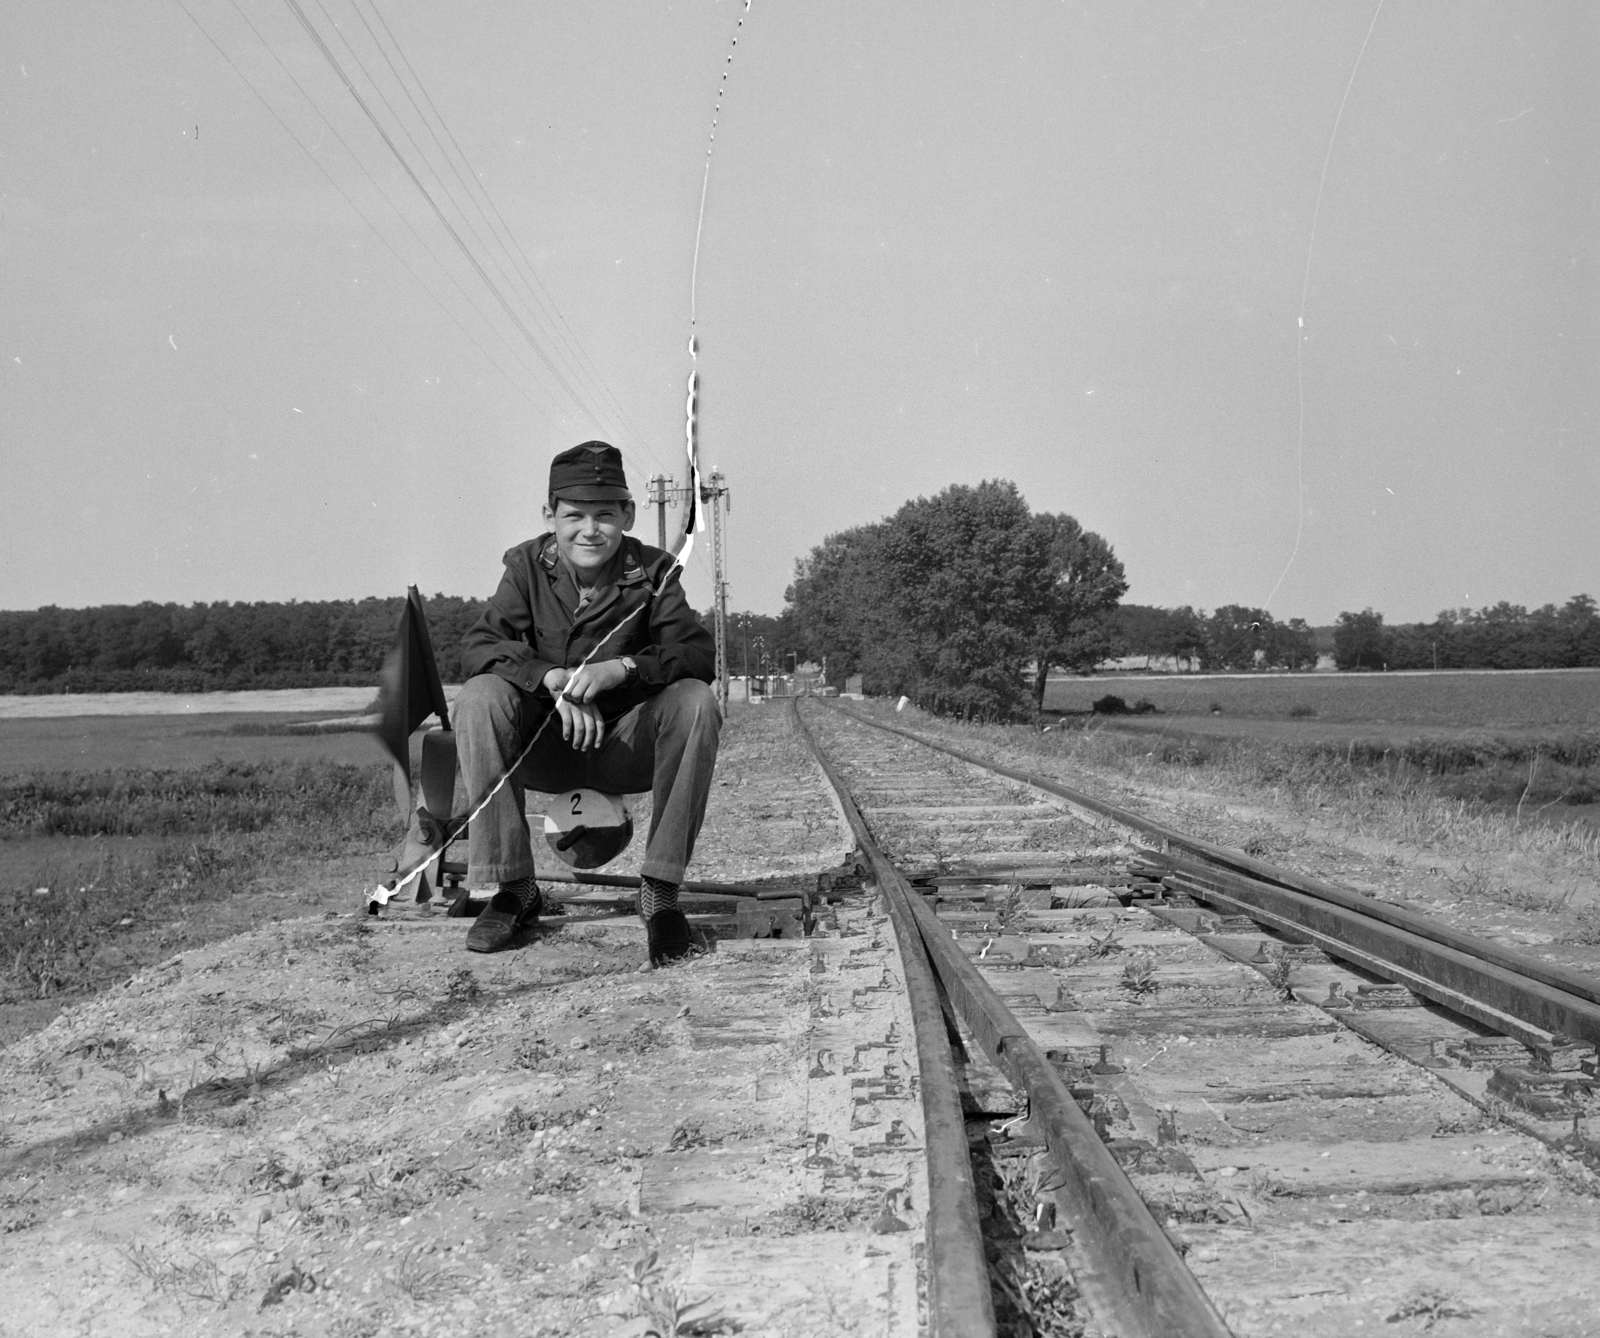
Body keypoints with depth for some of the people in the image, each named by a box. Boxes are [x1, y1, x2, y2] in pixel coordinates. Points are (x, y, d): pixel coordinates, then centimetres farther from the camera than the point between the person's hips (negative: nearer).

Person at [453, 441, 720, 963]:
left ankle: (660, 889, -22)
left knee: (696, 702, -28)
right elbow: (476, 645, -15)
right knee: (479, 697, -28)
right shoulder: (528, 566, -4)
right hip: (542, 747, 1)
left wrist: (619, 669, -36)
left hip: (626, 745, 0)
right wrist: (553, 679, -33)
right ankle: (513, 888, -21)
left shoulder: (650, 572, -7)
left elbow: (700, 655, -18)